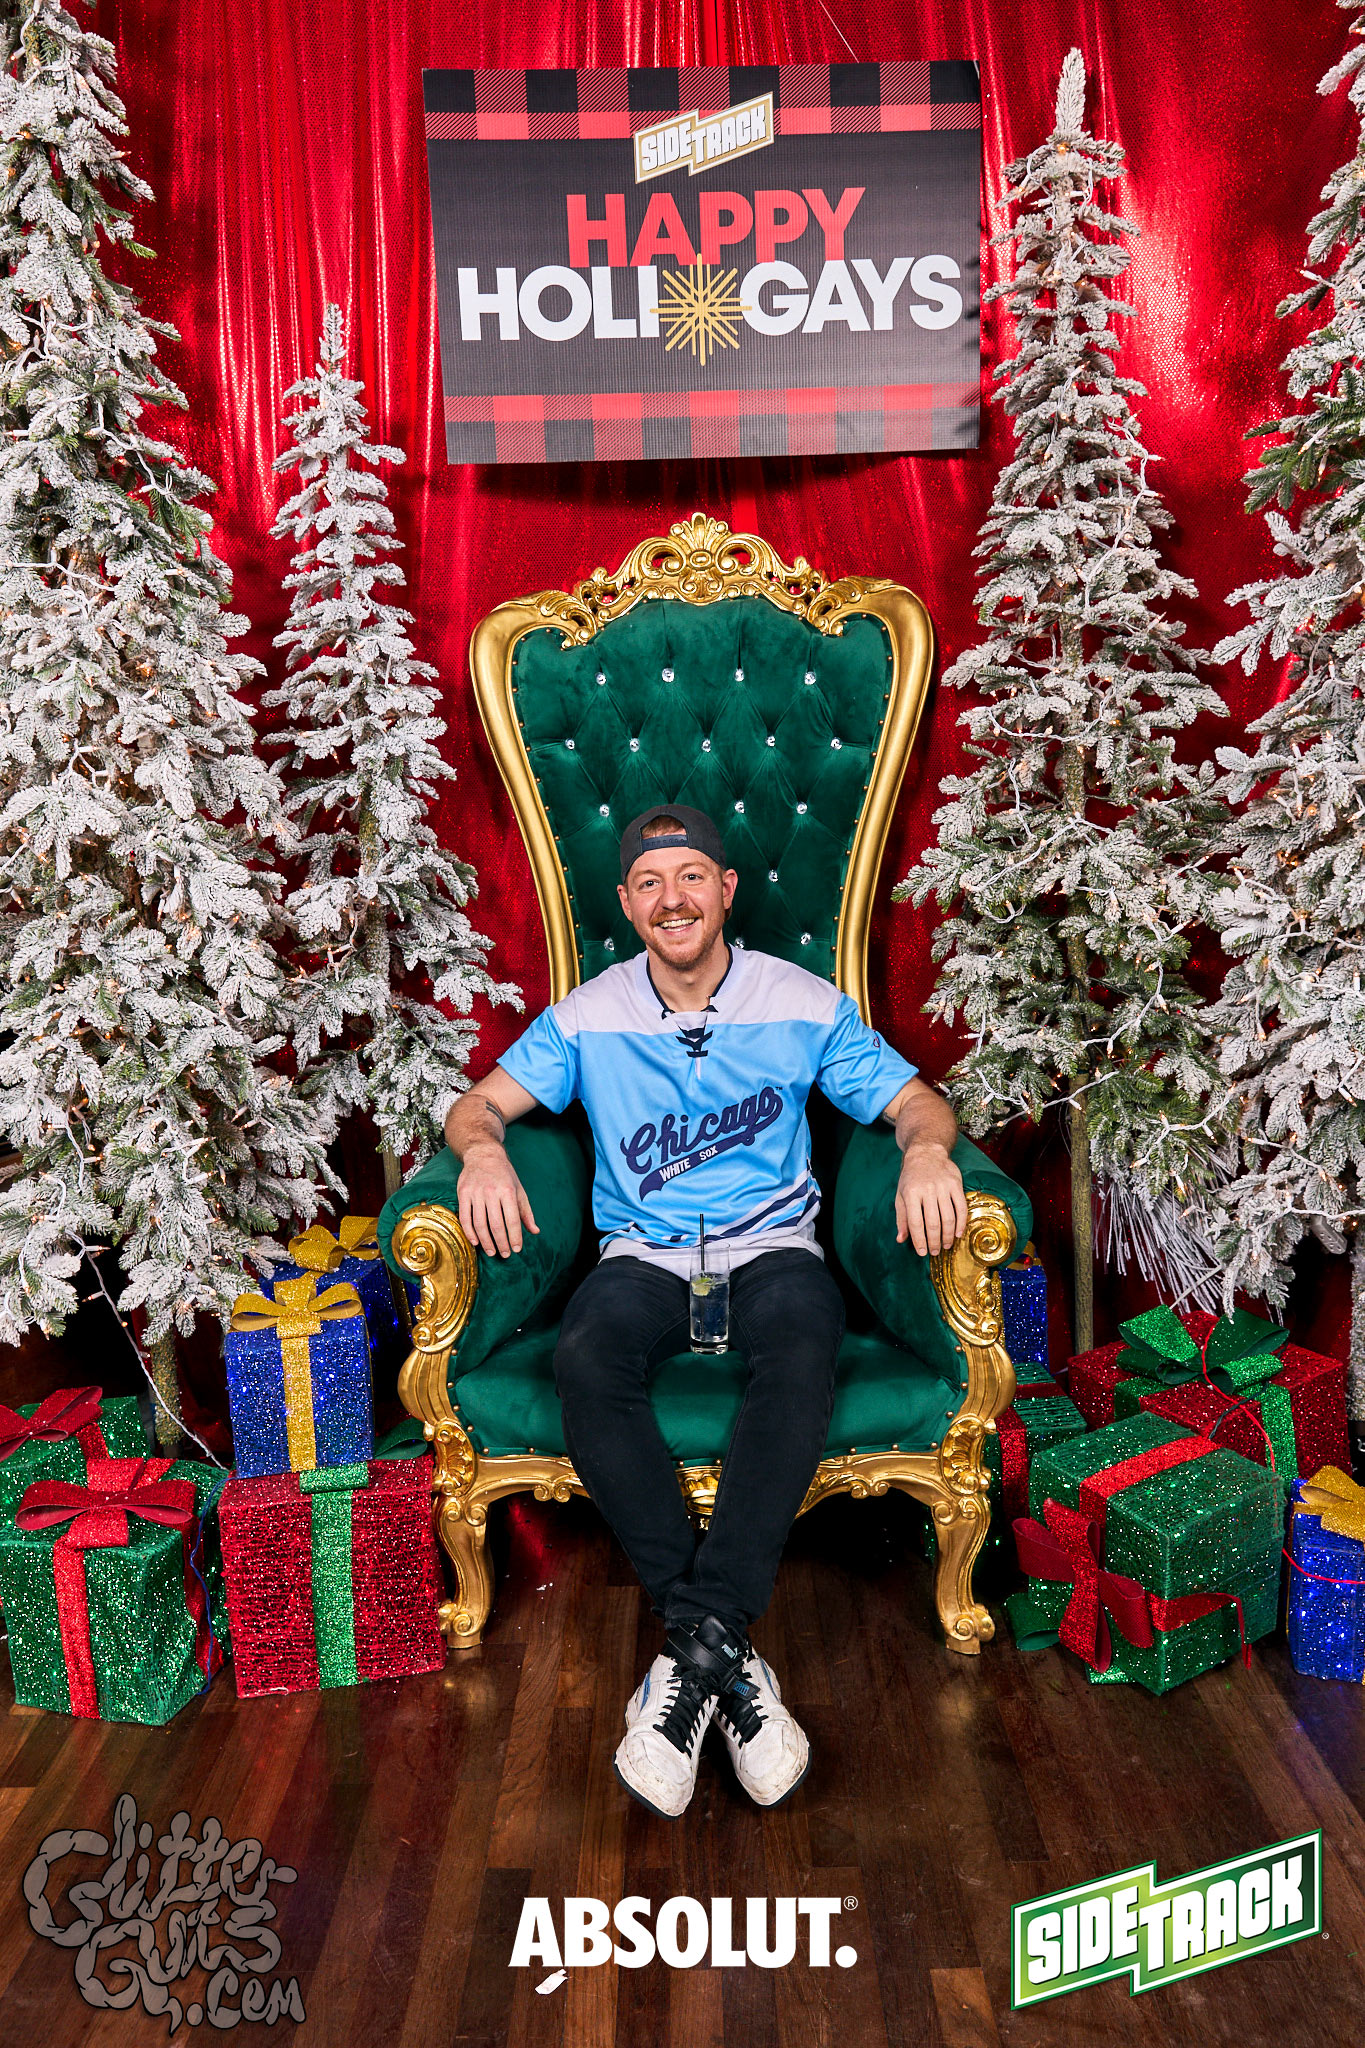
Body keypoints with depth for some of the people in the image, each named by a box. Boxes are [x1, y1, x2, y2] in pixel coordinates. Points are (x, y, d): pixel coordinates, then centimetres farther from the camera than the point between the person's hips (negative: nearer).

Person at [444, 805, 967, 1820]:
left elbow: (918, 1100, 3)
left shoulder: (803, 1005, 3)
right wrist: (483, 1149, -20)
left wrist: (927, 1147, -22)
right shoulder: (588, 1017, 6)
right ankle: (724, 1642, -28)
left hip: (772, 1245, -1)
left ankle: (695, 1640, -31)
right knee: (586, 1357, -33)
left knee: (804, 1353, -36)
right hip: (644, 1255, 1)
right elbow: (481, 1102, 5)